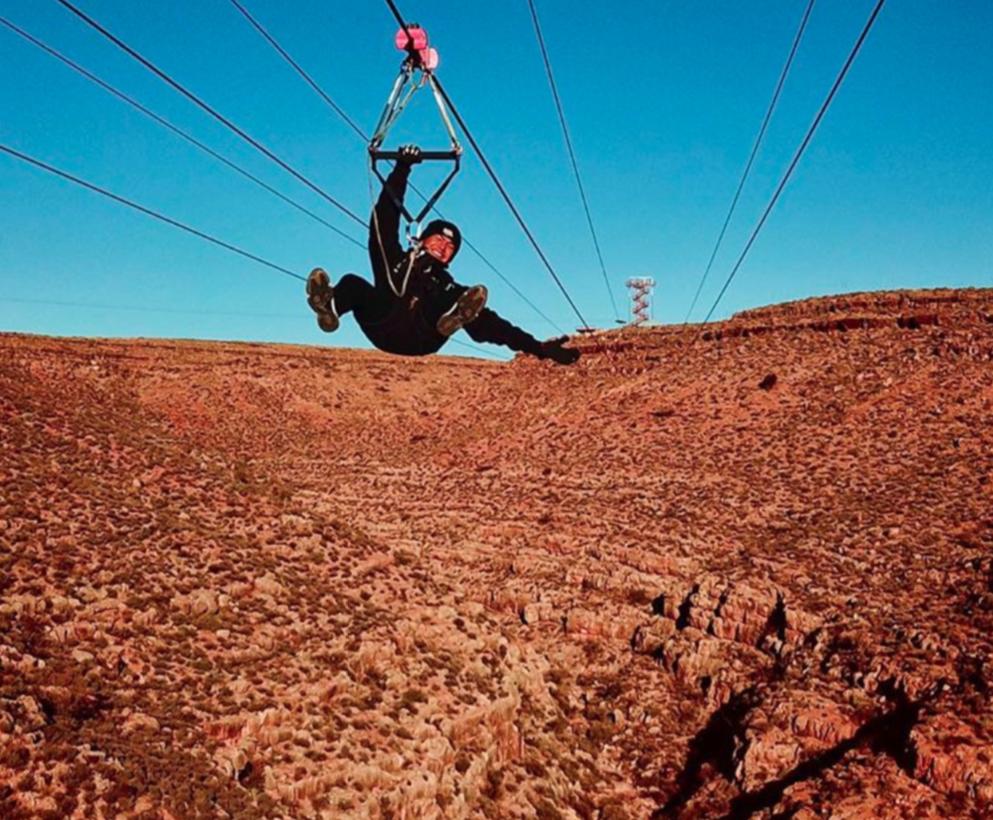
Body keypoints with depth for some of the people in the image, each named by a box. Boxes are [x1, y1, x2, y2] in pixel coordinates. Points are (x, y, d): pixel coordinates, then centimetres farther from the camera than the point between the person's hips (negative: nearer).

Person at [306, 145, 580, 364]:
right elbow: (385, 220, 26)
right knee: (353, 283, -24)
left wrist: (538, 348, 15)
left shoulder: (449, 290, 31)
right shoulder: (394, 260, 32)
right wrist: (402, 169, 20)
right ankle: (329, 307, -58)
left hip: (421, 339, 0)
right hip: (382, 328, 0)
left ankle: (453, 317, -57)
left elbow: (489, 324, 24)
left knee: (471, 298, -21)